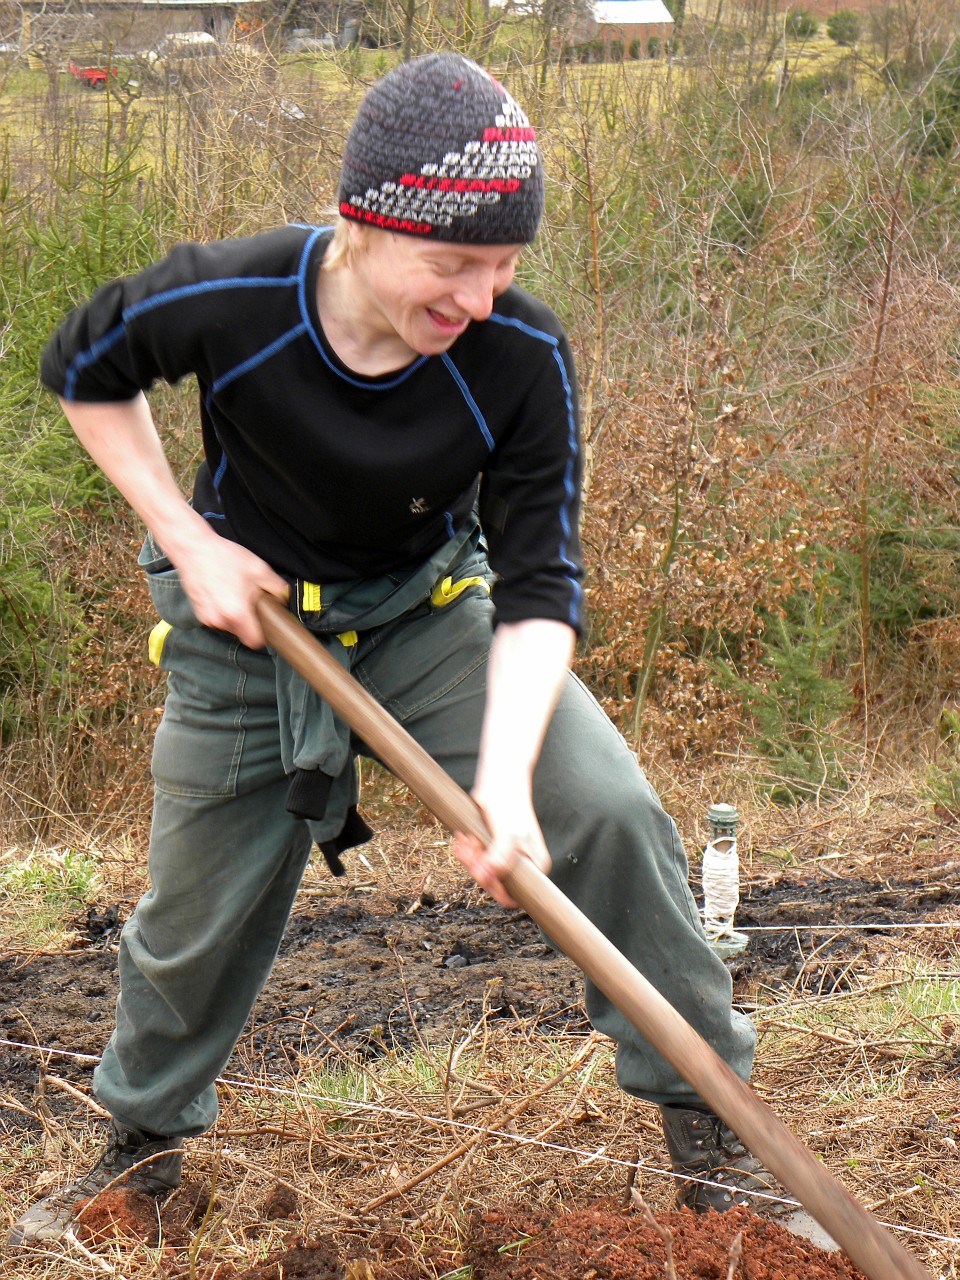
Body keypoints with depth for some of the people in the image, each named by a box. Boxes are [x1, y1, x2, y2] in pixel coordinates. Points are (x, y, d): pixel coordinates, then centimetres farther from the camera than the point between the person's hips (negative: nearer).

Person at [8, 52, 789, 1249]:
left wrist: (504, 771, -35)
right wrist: (190, 543, -12)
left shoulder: (521, 355, -26)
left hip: (432, 613, 1)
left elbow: (539, 581, -20)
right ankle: (143, 1139, 39)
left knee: (608, 811, -19)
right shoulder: (224, 300, -28)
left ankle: (702, 1115, 0)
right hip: (247, 618, 0)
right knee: (195, 919, 9)